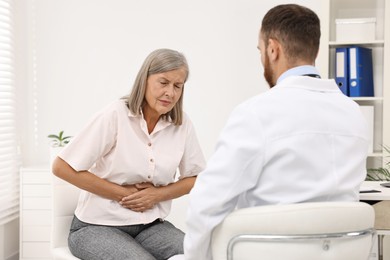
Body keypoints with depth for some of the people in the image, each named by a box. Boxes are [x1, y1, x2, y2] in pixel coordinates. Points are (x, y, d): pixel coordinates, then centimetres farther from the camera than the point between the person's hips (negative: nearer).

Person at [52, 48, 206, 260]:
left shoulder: (182, 124, -3)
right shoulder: (116, 115, -14)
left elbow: (195, 177, 9)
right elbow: (62, 167, -13)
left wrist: (158, 194, -10)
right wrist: (123, 194, -12)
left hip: (150, 226, 4)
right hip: (98, 226, -3)